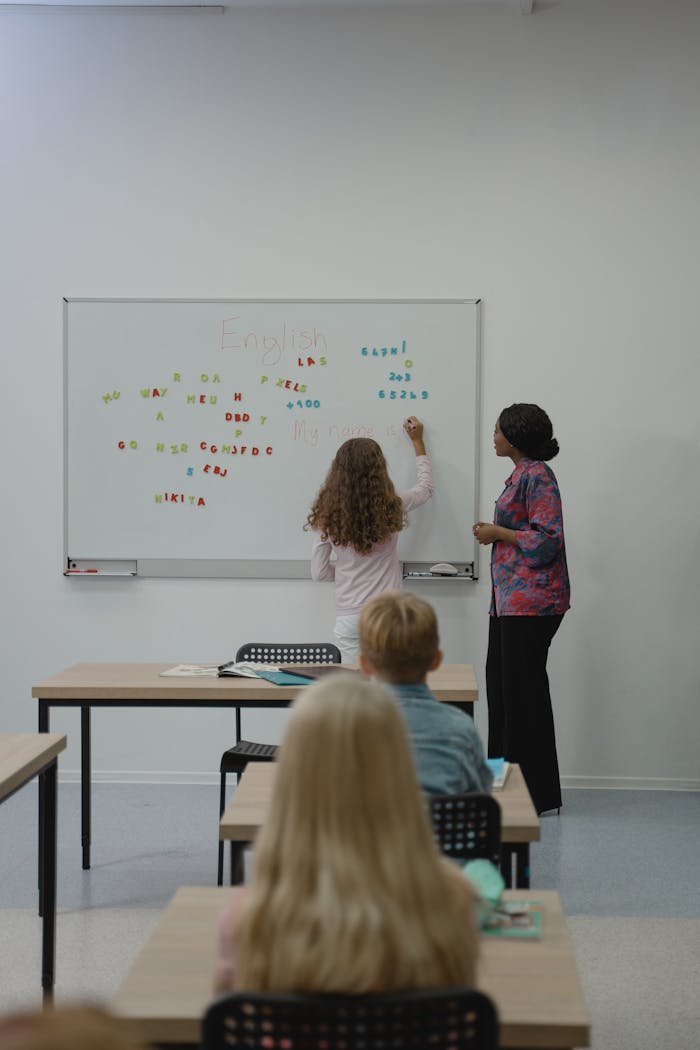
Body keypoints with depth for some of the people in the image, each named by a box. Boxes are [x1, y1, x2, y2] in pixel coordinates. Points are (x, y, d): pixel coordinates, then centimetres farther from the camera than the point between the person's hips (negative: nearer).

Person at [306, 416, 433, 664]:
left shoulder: (329, 516, -4)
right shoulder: (390, 508, -6)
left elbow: (319, 572, 3)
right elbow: (426, 486, 17)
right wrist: (418, 442, 28)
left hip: (348, 618, 1)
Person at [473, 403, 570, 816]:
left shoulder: (538, 476, -14)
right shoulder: (522, 474, 17)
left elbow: (547, 540, -20)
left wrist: (498, 533, -12)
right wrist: (494, 531, 11)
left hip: (531, 601, -11)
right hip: (510, 598, 11)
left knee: (523, 689, -5)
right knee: (501, 685, 13)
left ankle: (538, 793, 3)